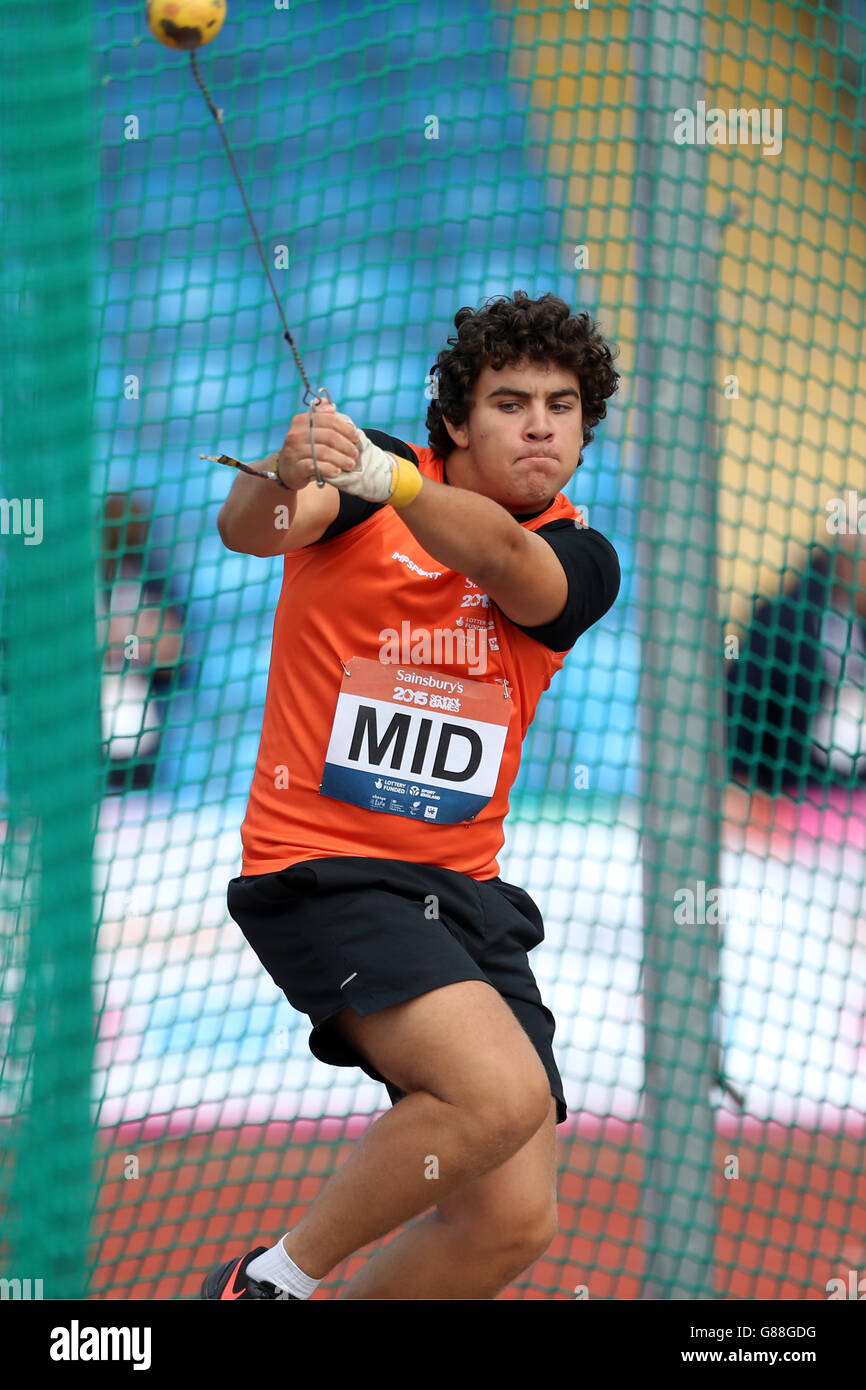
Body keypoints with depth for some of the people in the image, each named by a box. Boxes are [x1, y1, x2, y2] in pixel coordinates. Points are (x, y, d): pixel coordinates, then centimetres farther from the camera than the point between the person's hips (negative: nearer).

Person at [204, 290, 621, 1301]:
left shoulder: (579, 562, 2)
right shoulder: (360, 473, -3)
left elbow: (501, 556, -22)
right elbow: (250, 529, -24)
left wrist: (385, 482, -42)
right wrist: (286, 477, -48)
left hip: (463, 892, 5)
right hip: (321, 869, -5)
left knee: (515, 1220, -5)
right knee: (503, 1092, -28)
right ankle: (272, 1277, -8)